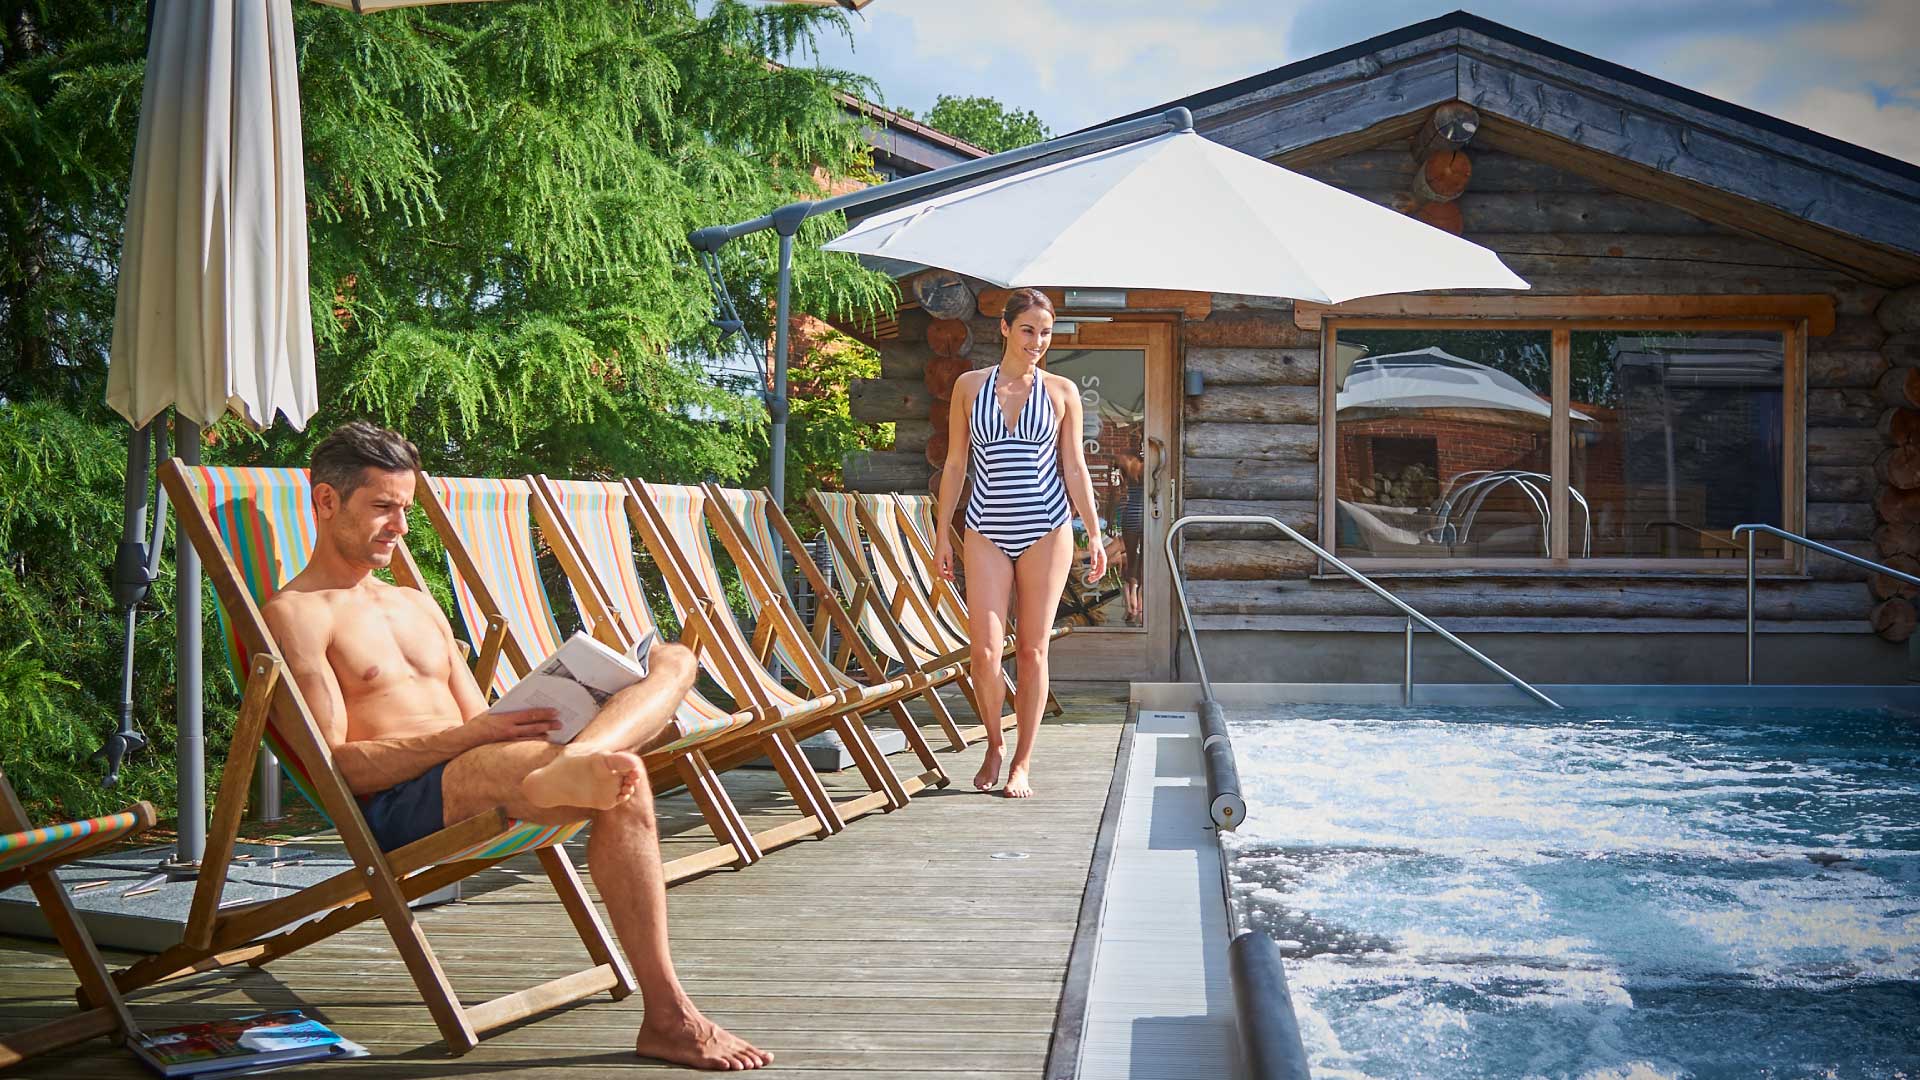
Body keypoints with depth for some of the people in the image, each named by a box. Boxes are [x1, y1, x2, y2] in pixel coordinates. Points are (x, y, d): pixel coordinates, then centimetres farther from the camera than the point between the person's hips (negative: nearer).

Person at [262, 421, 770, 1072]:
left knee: (672, 661, -13)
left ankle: (571, 765, -43)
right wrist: (473, 735, -20)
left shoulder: (417, 605, 31)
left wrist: (523, 718, -1)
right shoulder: (297, 613, 3)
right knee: (621, 785, -35)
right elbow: (335, 766, -10)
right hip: (396, 808, -9)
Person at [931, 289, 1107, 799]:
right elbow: (955, 464, 8)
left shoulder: (1061, 392, 5)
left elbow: (1074, 466, 7)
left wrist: (1094, 534, 2)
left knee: (1033, 650, 2)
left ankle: (1023, 763, 12)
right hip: (987, 532, 0)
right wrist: (942, 533, 5)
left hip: (1046, 530, 0)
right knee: (985, 651, -8)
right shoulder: (970, 386, 5)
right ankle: (994, 743, 17)